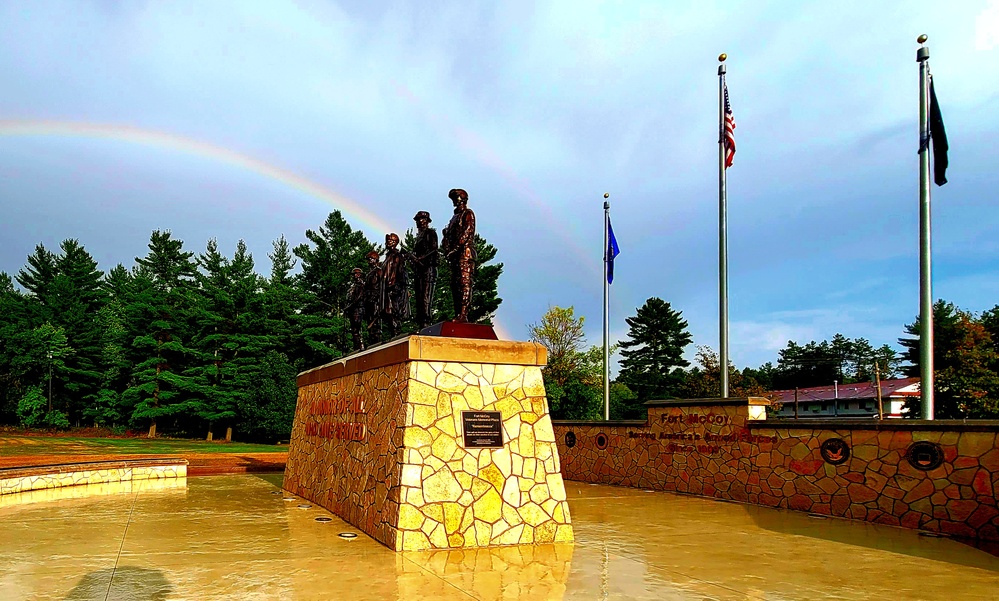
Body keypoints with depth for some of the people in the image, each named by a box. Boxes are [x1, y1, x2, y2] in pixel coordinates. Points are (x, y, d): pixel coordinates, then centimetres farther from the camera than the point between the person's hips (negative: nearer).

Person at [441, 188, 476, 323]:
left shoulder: (468, 213, 1)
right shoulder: (455, 216, 26)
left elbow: (467, 232, -12)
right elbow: (448, 234, 20)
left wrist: (455, 248, -18)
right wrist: (446, 249, 3)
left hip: (465, 252, -9)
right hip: (455, 255, 9)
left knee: (465, 282, -14)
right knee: (455, 284, 4)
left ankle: (463, 315, -21)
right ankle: (457, 314, 4)